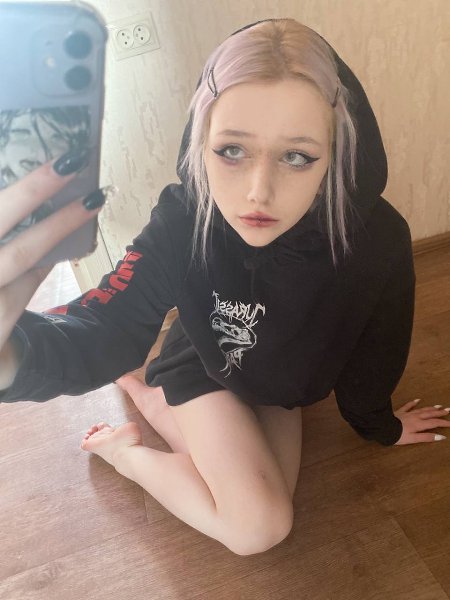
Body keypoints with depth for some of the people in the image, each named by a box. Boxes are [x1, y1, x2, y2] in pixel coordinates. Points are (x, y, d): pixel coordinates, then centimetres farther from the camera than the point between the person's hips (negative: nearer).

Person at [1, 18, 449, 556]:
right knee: (259, 529, -14)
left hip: (283, 383, 4)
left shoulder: (378, 239, -30)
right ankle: (123, 450, 9)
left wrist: (378, 424, 10)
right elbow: (108, 327, -39)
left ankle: (150, 399, 17)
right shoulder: (184, 220, -33)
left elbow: (372, 350, -12)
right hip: (205, 368, -3)